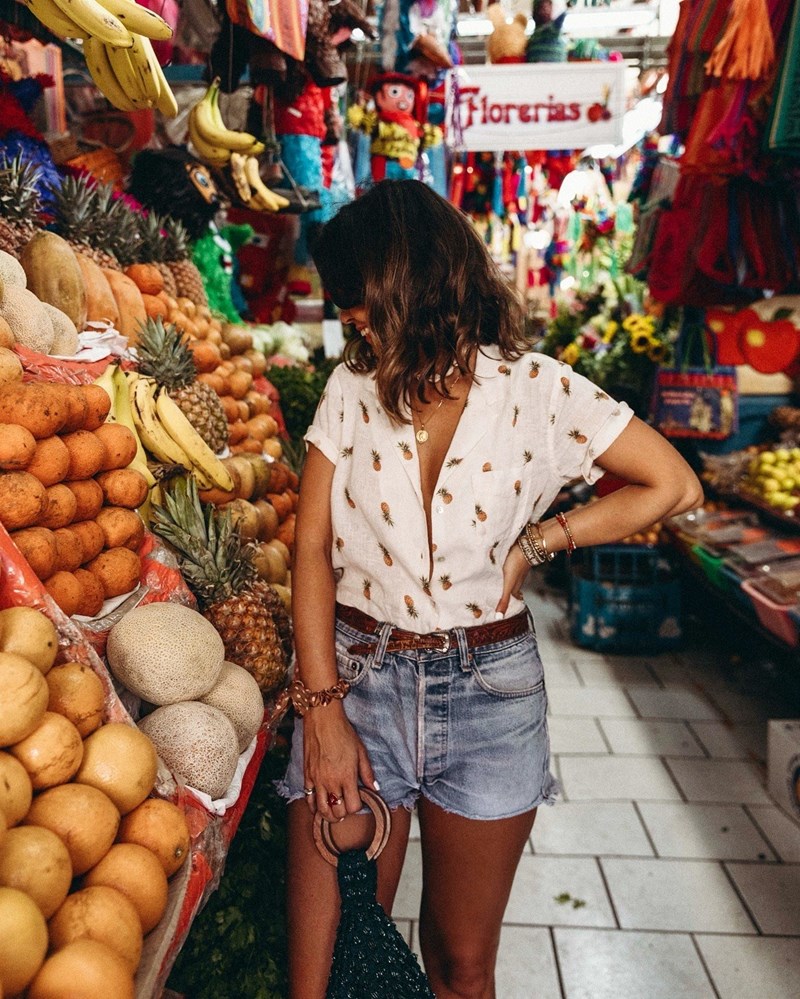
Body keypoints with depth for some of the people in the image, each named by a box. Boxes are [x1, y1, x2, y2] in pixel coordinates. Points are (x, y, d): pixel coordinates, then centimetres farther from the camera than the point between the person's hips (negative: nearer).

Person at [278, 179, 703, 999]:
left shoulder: (537, 390, -5)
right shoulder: (352, 390, 1)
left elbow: (673, 487, 1)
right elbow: (312, 547, -2)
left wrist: (536, 542, -6)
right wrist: (323, 708, -9)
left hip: (489, 691, -1)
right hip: (358, 675, 1)